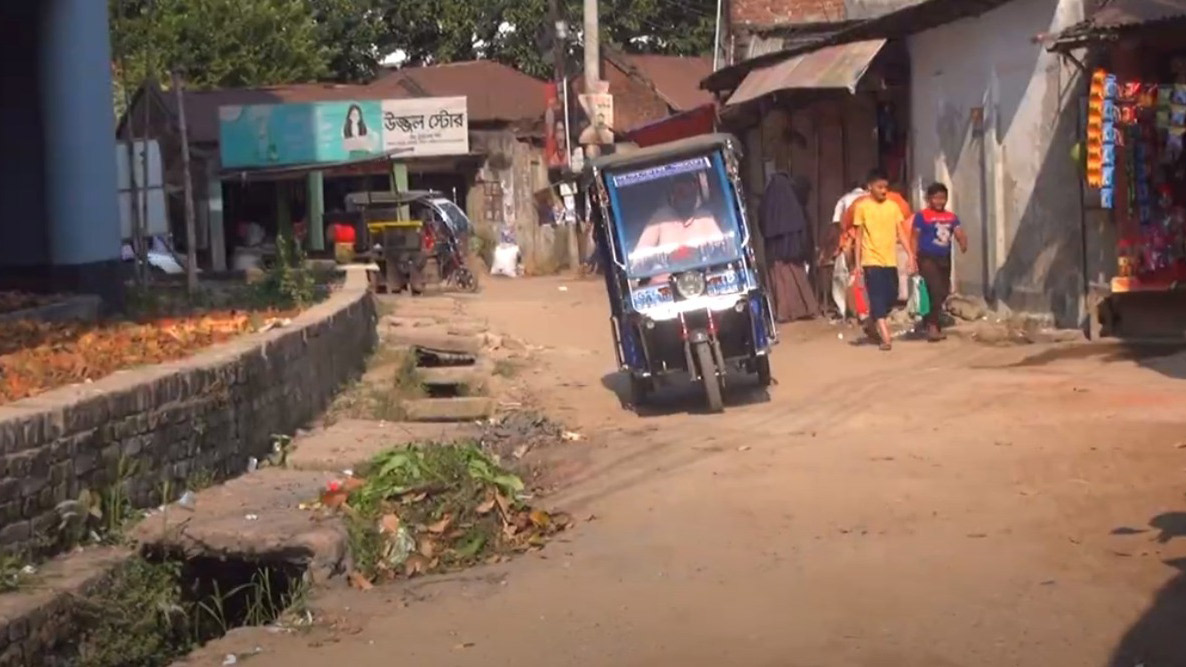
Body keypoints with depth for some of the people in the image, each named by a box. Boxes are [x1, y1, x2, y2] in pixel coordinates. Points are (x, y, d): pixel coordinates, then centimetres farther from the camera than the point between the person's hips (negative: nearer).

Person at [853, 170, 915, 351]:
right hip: (871, 260, -4)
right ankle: (885, 337, -14)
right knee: (878, 297, -10)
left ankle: (873, 325, 32)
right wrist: (858, 263, -3)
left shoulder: (893, 206, 6)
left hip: (890, 260, 4)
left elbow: (901, 233, 6)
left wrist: (910, 255, -4)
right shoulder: (862, 207, -4)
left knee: (891, 296, 9)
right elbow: (859, 237, -1)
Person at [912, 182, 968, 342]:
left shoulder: (951, 217, 10)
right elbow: (915, 239, -6)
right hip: (928, 258, -6)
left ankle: (929, 323, 28)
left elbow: (959, 233, -2)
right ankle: (932, 326, -10)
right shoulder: (922, 216, -5)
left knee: (943, 293, 12)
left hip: (944, 259, 6)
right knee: (935, 291, -15)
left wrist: (963, 243, -24)